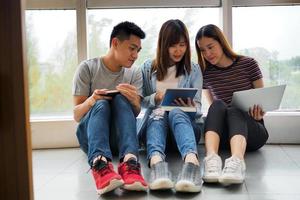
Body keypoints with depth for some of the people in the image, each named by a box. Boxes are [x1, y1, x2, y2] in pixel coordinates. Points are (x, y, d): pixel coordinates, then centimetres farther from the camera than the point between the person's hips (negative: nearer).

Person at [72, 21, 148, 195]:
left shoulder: (135, 74, 6)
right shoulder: (87, 68, -2)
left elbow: (136, 113, -5)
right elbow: (77, 115, -6)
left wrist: (134, 101, -29)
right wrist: (91, 100, -28)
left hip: (119, 136, 2)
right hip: (90, 136, -1)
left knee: (121, 99, -27)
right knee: (101, 104, -31)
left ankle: (129, 162, -49)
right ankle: (100, 164, -56)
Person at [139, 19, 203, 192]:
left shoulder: (194, 70, 10)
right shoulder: (148, 68, 11)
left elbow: (198, 106, 3)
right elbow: (142, 101, 10)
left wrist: (191, 107, -22)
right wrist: (156, 97, -12)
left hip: (186, 120, 0)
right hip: (154, 121, 1)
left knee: (177, 112, -37)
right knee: (158, 113, -36)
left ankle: (192, 161, -67)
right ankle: (156, 162, -66)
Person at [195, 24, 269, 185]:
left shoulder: (248, 64, 2)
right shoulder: (206, 73, 7)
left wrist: (260, 112, -16)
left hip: (251, 130, -1)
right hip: (222, 134, 2)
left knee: (234, 111, -34)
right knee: (218, 105, -30)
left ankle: (237, 161, -61)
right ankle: (212, 158, -53)